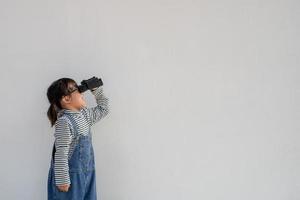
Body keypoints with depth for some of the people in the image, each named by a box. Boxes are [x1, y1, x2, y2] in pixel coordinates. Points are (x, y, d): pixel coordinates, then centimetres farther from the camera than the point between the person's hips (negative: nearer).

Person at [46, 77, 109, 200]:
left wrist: (97, 90, 15)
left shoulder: (85, 114, 6)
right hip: (71, 176, -8)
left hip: (87, 173, 8)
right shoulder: (64, 122, -20)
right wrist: (62, 180, -21)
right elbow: (61, 154, -22)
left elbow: (103, 109, 24)